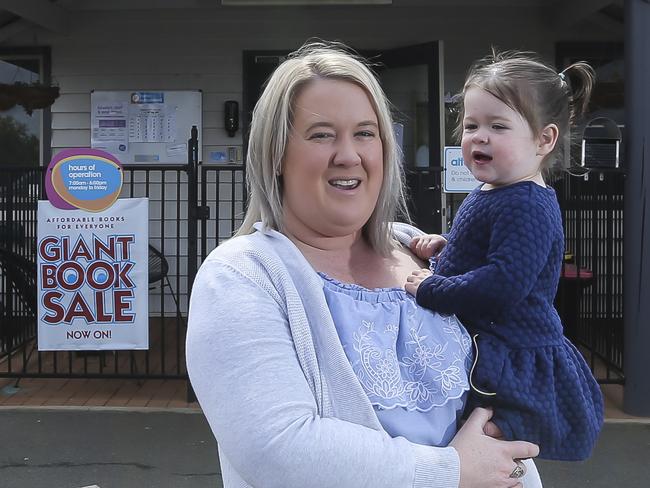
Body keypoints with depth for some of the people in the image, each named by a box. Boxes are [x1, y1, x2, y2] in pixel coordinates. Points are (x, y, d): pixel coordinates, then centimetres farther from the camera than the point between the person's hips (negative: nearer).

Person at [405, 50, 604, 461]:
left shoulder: (527, 207, -23)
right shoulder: (488, 195, 11)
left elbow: (503, 285, -31)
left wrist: (429, 288, -22)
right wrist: (445, 246, 9)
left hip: (513, 366, -11)